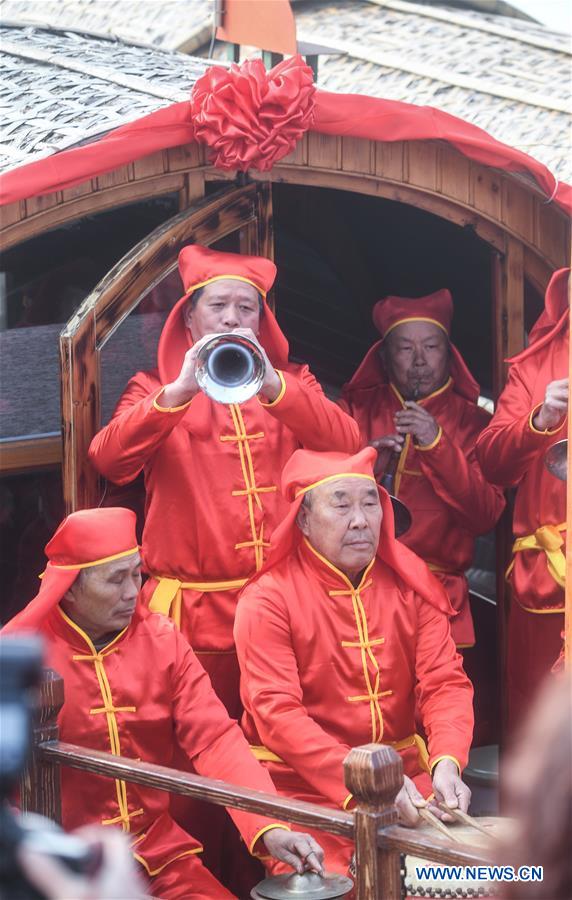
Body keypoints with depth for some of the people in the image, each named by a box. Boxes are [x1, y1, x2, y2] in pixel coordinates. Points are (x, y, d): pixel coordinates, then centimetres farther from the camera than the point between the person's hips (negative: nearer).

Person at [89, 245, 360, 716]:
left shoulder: (292, 383, 14)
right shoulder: (154, 388, 8)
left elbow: (346, 445, -6)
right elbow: (108, 459, -11)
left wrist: (271, 385, -19)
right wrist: (180, 390, -24)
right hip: (194, 612, -2)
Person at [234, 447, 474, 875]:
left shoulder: (411, 585, 6)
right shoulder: (268, 599, -7)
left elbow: (445, 682, -2)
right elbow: (277, 714, -16)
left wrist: (447, 762, -22)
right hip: (306, 788, -4)